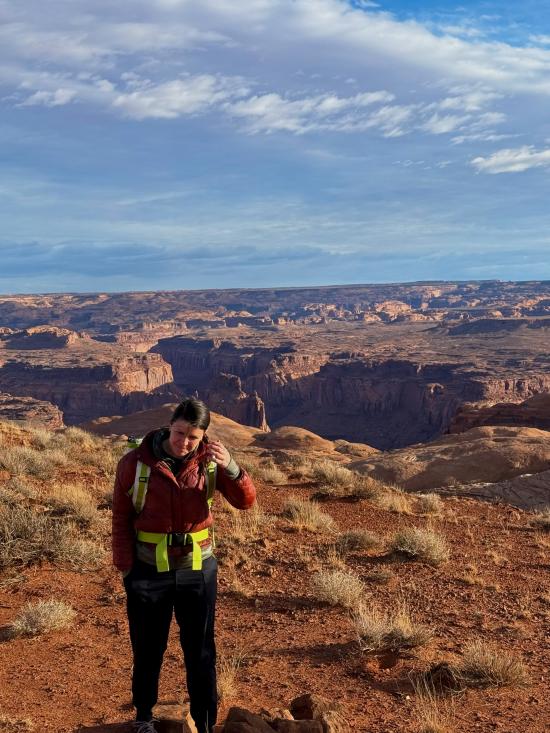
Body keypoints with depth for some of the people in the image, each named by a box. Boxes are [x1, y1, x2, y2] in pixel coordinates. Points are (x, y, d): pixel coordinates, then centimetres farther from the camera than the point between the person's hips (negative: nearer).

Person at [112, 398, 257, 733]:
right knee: (148, 650, 16)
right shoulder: (136, 462, -12)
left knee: (201, 653, 10)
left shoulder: (208, 460, -8)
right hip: (148, 572, -1)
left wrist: (230, 466, -32)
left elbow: (246, 500, -14)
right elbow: (121, 519, -4)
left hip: (197, 570, 1)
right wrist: (126, 569, -6)